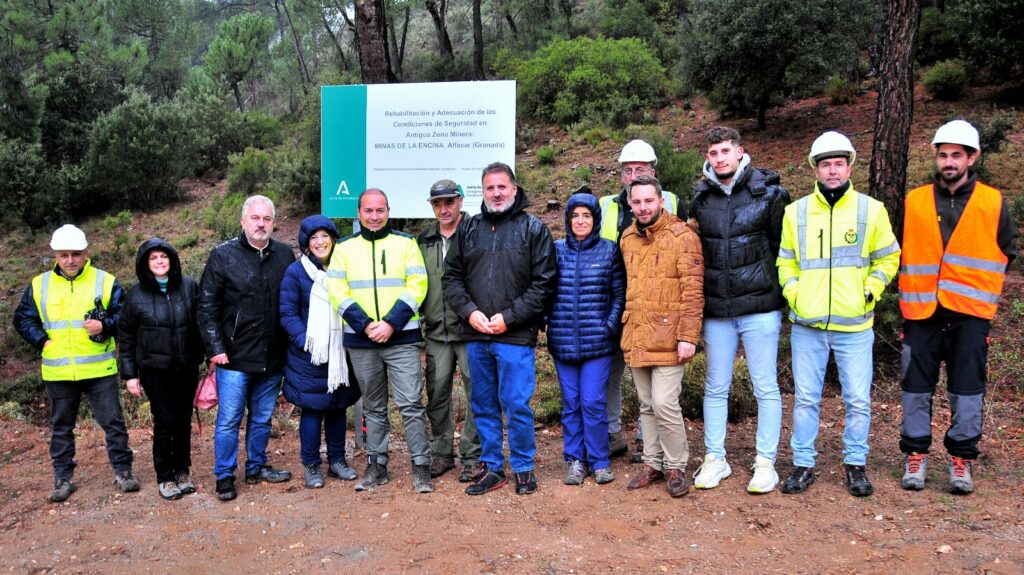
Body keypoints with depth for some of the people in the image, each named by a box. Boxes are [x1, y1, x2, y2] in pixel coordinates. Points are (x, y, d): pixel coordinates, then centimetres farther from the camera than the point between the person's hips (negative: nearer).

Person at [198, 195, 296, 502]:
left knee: (262, 418, 15)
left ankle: (257, 467, 31)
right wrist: (215, 348, -10)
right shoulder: (223, 255, -4)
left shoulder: (285, 255, 5)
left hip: (272, 358, 4)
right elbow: (207, 306, -4)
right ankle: (224, 477, 16)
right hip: (234, 358, -3)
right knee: (229, 420, 2)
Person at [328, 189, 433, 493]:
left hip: (402, 338, -2)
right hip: (361, 342, 2)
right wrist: (365, 325, -13)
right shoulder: (344, 247, 9)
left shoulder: (406, 243, 4)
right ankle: (376, 466, 22)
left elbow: (417, 286, -4)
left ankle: (421, 468, 4)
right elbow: (338, 292, 1)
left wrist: (391, 323, -15)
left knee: (411, 404, -5)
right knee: (373, 408, 12)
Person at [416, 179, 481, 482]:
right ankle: (441, 453, 24)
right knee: (436, 393, 10)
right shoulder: (424, 240, 12)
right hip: (436, 332, 5)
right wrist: (419, 314, 15)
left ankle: (472, 456, 14)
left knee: (476, 393, 2)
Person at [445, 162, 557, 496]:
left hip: (515, 336, -4)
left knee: (517, 405, 0)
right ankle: (491, 468, 25)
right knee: (483, 405, 12)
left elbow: (543, 283, -6)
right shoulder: (469, 229, 11)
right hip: (475, 335, 4)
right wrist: (469, 312, -6)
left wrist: (509, 317, -12)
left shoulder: (533, 229, -1)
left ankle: (524, 468, 18)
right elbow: (452, 276, 10)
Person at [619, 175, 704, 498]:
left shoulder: (683, 236, -9)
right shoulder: (628, 239, 11)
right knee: (647, 405, 14)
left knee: (665, 404, -8)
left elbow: (693, 290, -13)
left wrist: (688, 336, -17)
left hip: (667, 339, -6)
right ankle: (653, 464, 26)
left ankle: (676, 467, 10)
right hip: (636, 338, 6)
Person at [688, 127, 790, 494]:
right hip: (716, 311, 3)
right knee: (716, 388, 10)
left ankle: (765, 463, 16)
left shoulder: (769, 194, -4)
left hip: (760, 308, -3)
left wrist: (778, 292, 0)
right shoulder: (700, 199, 6)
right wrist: (700, 298, 12)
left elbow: (783, 247, 0)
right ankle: (715, 459, 23)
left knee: (766, 388, 5)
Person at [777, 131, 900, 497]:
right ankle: (803, 465, 20)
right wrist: (793, 293, -2)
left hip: (854, 325, -1)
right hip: (807, 325, 1)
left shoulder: (871, 210, 2)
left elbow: (888, 258, 10)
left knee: (858, 401, 6)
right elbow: (786, 261, 13)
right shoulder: (796, 212, 5)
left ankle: (856, 465, 23)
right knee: (806, 399, 8)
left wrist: (870, 291, -3)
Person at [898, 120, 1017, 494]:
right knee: (916, 386, 5)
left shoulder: (993, 203, 3)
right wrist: (914, 285, 8)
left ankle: (961, 458, 17)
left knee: (967, 388, 4)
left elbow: (1006, 252, 13)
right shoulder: (914, 201, 5)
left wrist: (978, 283, 8)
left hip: (970, 312, -1)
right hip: (921, 310, 1)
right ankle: (915, 455, 16)